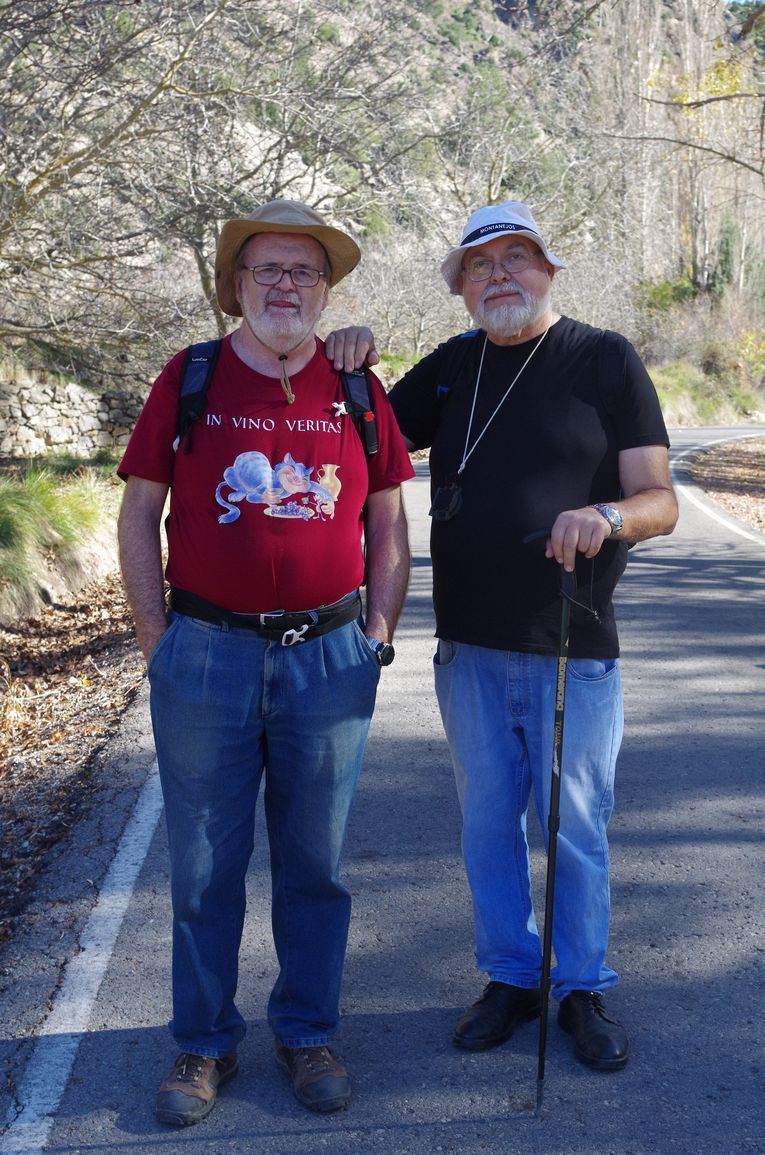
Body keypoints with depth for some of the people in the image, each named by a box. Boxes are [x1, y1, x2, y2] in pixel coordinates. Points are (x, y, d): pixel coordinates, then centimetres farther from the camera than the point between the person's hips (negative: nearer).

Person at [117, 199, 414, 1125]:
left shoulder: (358, 390, 6)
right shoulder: (187, 380, 2)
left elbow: (387, 526, 10)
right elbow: (139, 518, 4)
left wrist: (376, 637, 3)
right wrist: (159, 642, -2)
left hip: (328, 660, 1)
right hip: (207, 658, -1)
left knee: (314, 862, 11)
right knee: (204, 864, 8)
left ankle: (307, 1033, 29)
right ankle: (203, 1043, 25)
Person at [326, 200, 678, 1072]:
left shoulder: (606, 360, -2)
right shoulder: (451, 367, 10)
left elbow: (660, 501, -5)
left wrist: (606, 516, -28)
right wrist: (351, 370, 0)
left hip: (573, 648, -3)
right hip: (470, 647, 4)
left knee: (575, 828, 7)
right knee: (488, 820, 12)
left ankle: (583, 989, 25)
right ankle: (509, 977, 30)